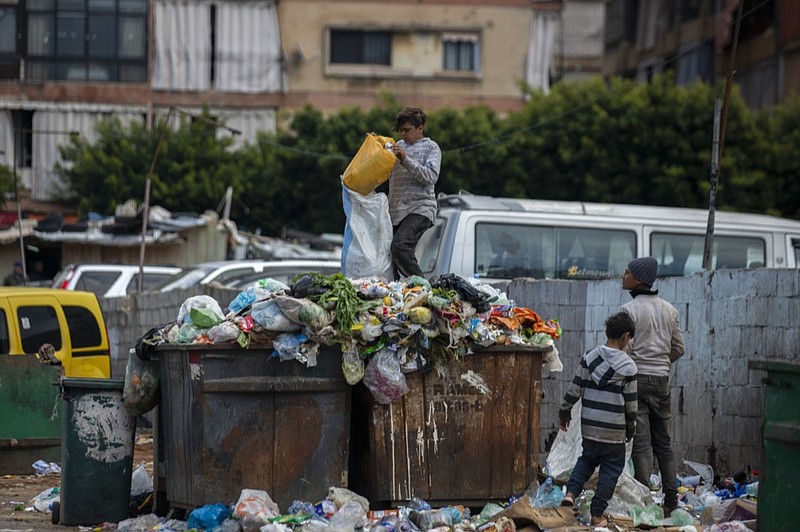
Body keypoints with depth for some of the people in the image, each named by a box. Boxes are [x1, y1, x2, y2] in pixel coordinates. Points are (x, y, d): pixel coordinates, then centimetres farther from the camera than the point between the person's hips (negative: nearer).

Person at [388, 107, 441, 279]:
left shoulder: (431, 147, 6)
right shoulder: (399, 146, 22)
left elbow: (431, 176, -8)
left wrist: (406, 160, -17)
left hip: (420, 208, -6)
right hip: (396, 211, 6)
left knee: (399, 246, -28)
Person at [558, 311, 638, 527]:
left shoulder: (589, 357, -1)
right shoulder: (628, 366, -10)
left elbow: (575, 389, 2)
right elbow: (630, 403, -4)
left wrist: (565, 412, 16)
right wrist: (631, 428, 10)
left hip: (589, 427, 4)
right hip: (614, 431, -4)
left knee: (587, 459, 24)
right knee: (611, 469, 8)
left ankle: (571, 492, 4)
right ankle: (597, 515, 8)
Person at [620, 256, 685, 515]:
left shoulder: (629, 310, -11)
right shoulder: (669, 310, 9)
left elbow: (625, 349, -15)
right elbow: (678, 348, 13)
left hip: (637, 379, -6)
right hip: (662, 380, 6)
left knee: (641, 444, -5)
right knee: (663, 443, 13)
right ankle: (670, 501, 15)